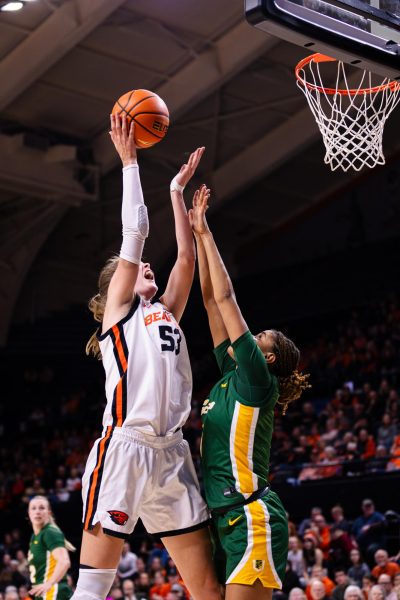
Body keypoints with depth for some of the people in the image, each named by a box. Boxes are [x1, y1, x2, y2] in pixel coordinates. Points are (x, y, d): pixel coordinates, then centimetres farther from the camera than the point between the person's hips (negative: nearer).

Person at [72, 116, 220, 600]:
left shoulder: (165, 313, 24)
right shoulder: (118, 306, 9)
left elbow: (187, 258, 21)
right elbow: (135, 232, 4)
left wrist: (177, 189, 28)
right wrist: (129, 161, 9)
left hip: (171, 455, 6)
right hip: (124, 447, -6)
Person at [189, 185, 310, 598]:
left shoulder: (258, 381, -5)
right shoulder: (230, 376, 15)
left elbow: (225, 297, -8)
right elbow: (212, 300, 14)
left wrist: (205, 233, -3)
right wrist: (198, 235, 14)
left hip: (252, 518, -9)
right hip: (228, 518, 9)